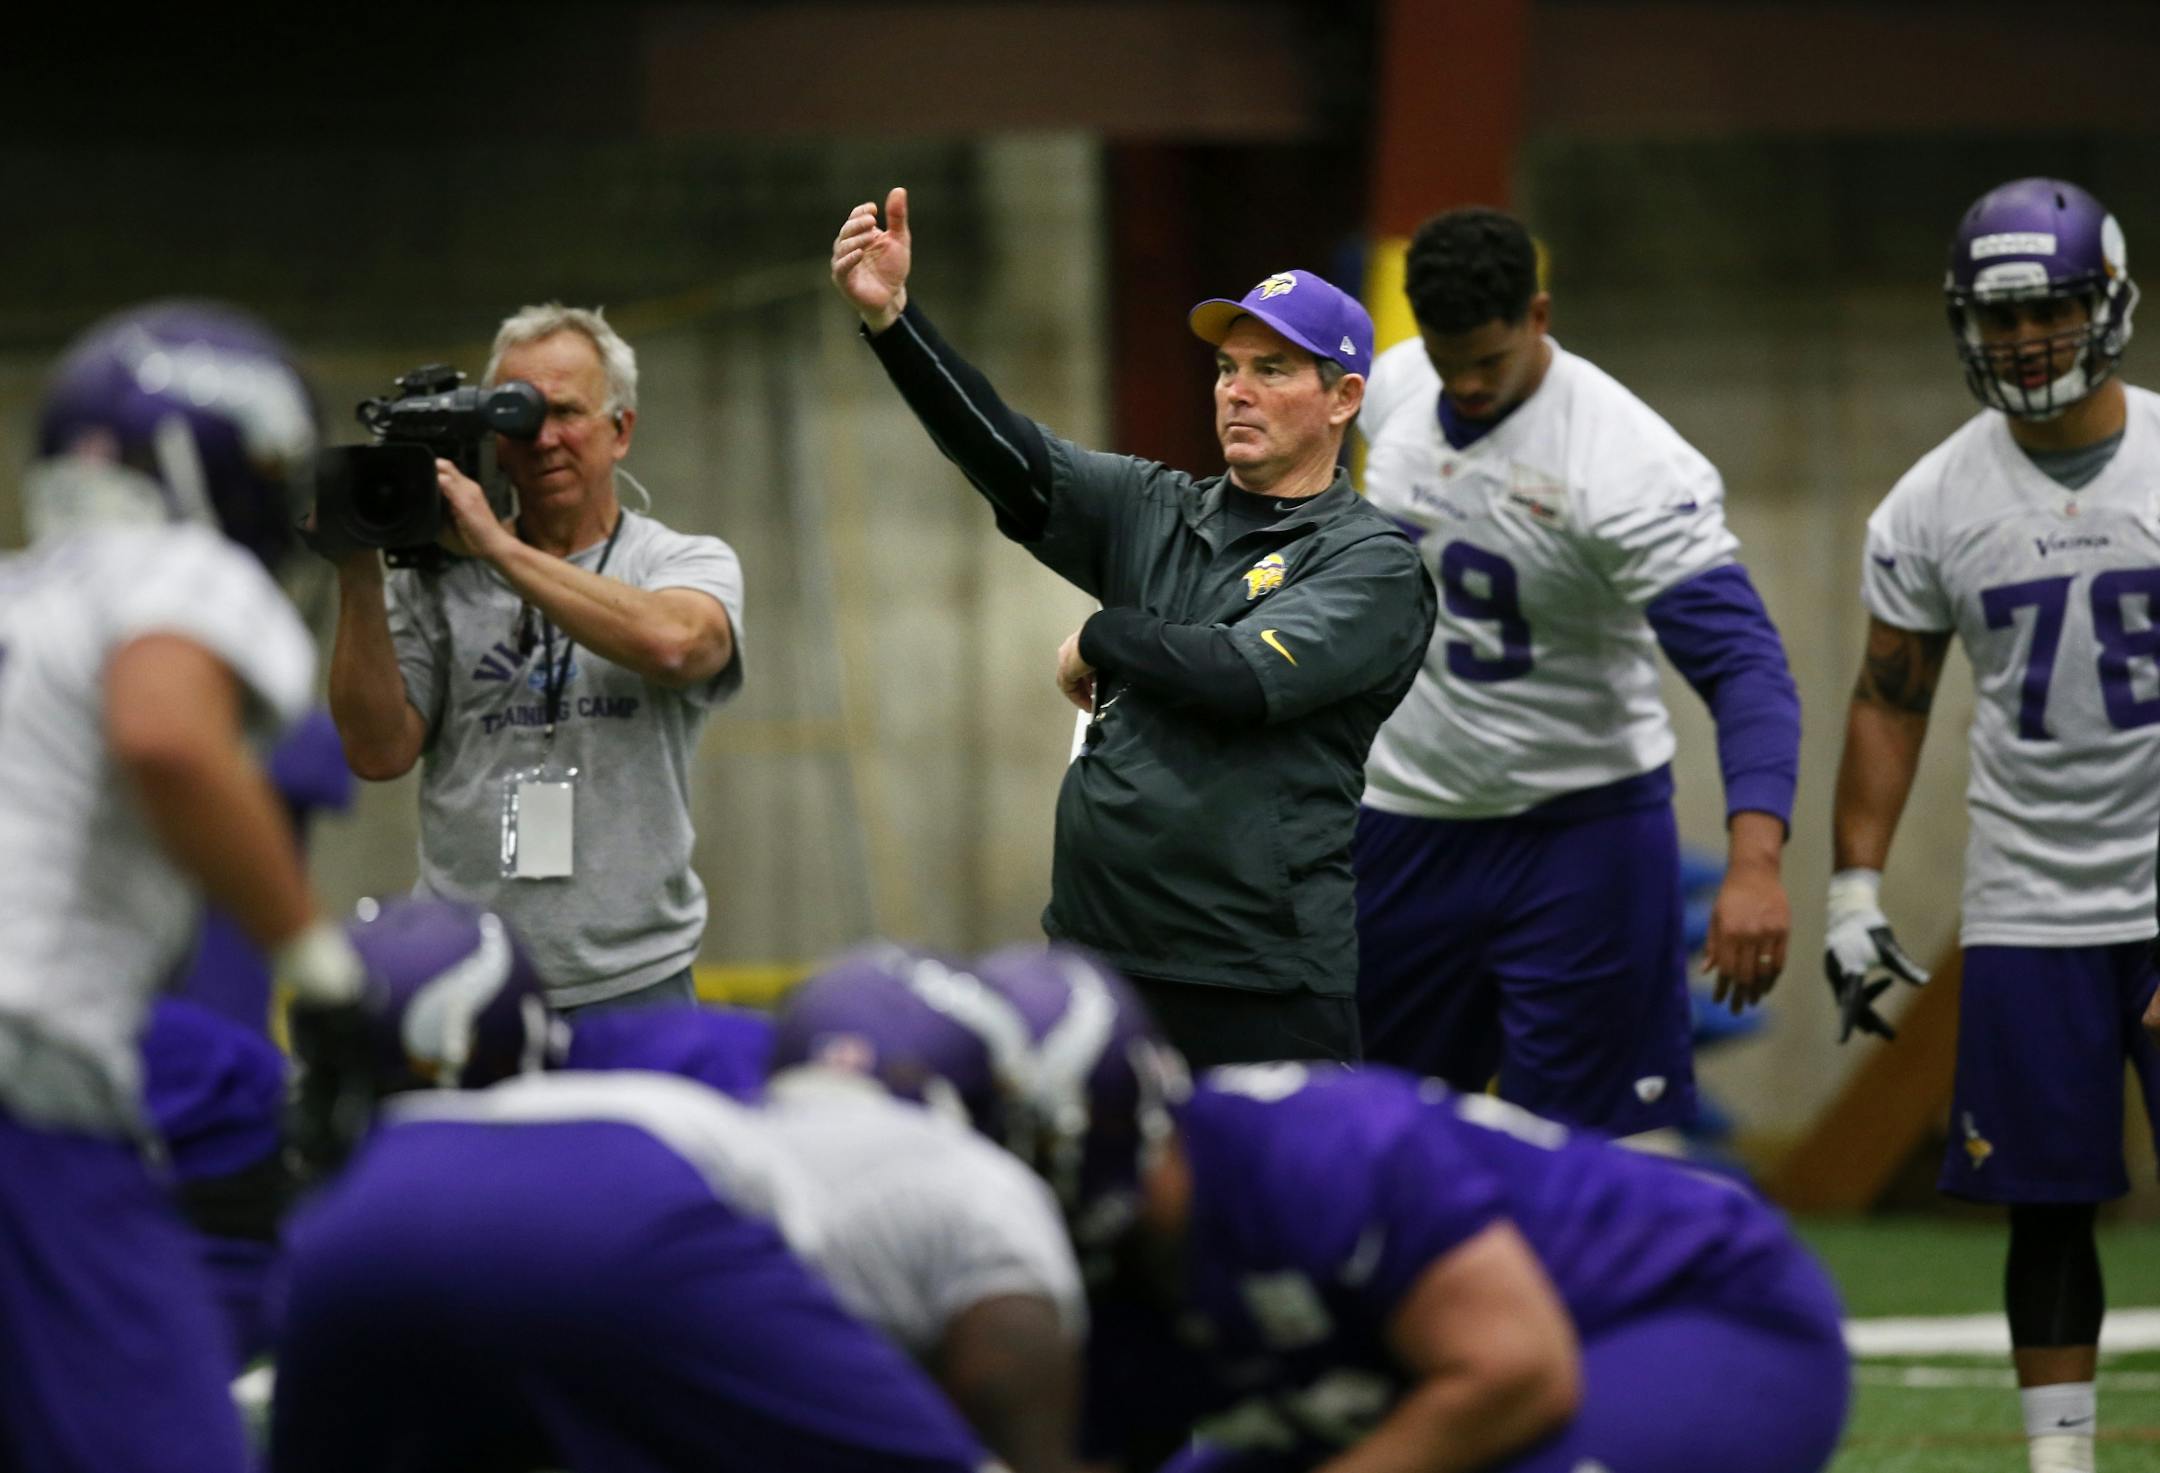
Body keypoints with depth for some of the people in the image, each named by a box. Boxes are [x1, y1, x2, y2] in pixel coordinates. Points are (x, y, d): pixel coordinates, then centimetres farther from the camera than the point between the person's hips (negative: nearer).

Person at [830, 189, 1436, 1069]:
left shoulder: (1372, 565, -5)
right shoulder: (1155, 514, 13)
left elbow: (1243, 675, -20)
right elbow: (1009, 461, -1)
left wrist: (1099, 644, -3)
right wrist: (888, 319, -15)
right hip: (1094, 956, 6)